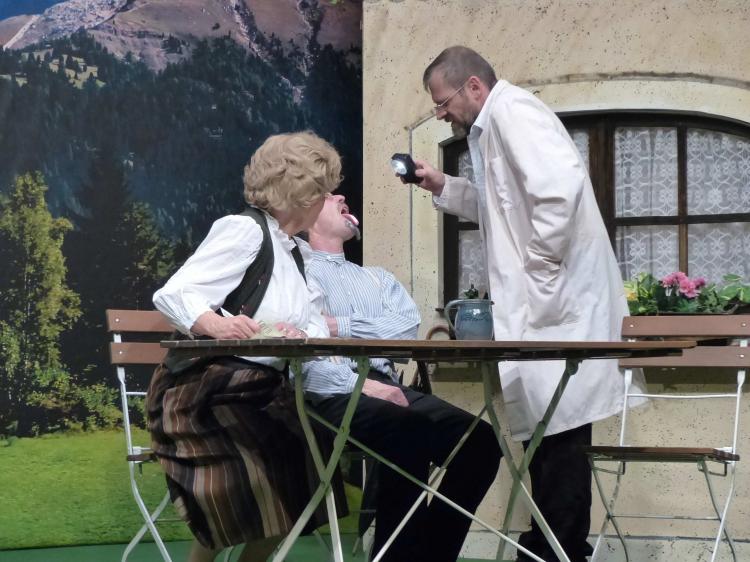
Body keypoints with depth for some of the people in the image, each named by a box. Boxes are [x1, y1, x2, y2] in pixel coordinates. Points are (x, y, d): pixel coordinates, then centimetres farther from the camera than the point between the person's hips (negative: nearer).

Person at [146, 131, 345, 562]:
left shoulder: (293, 252, 17)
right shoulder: (244, 229, -11)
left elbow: (318, 327, 8)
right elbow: (173, 294, -22)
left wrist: (302, 336, -17)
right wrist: (216, 324, -43)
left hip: (262, 394, 9)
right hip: (206, 392, -8)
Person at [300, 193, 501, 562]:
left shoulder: (377, 278, 28)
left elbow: (407, 325, 7)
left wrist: (342, 326, -5)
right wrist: (360, 385, -18)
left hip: (386, 385, 6)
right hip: (332, 393, -6)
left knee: (479, 438, -16)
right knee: (411, 435, -34)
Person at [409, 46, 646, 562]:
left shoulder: (511, 110, -11)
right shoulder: (495, 125, 19)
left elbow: (560, 182, -27)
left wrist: (541, 264, -21)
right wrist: (444, 188, 21)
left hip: (558, 302, -10)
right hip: (543, 303, 10)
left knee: (556, 428, -6)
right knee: (550, 429, 13)